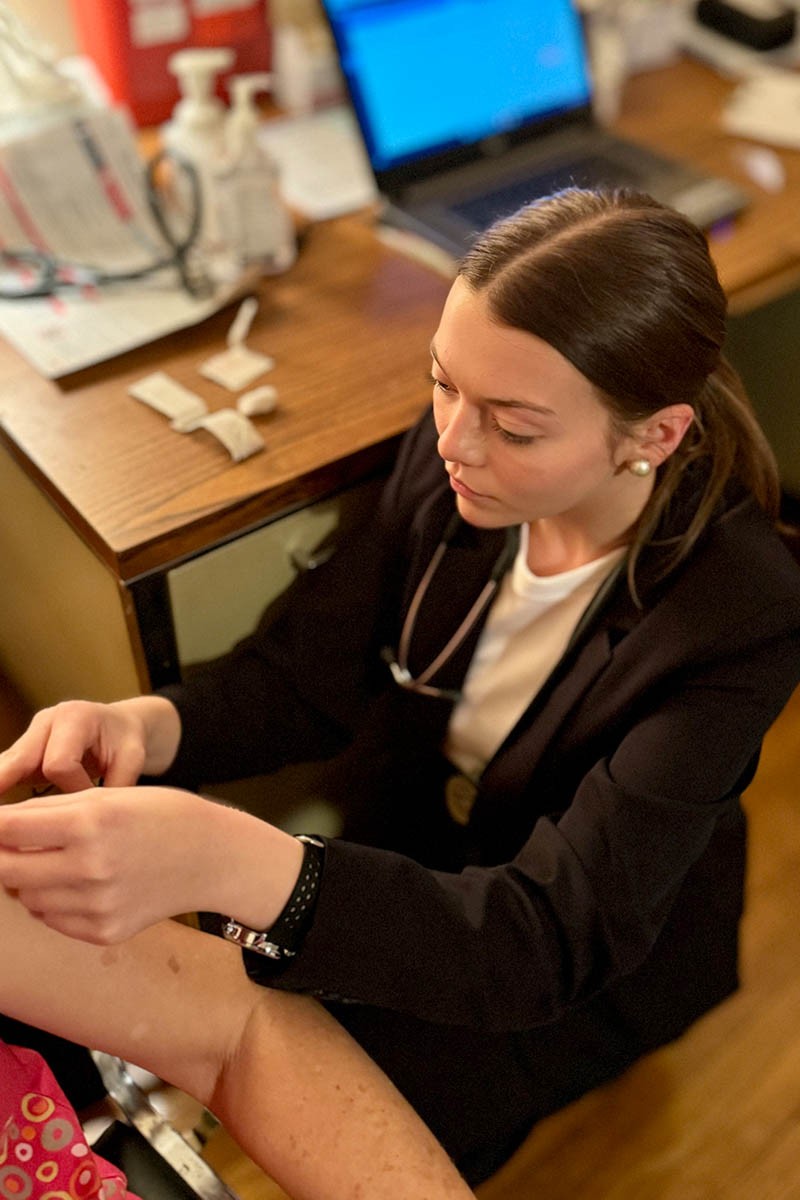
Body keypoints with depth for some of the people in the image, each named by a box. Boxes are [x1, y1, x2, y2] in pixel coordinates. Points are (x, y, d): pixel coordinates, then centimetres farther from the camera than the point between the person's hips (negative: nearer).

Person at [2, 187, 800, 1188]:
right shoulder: (446, 456, -21)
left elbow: (555, 941, -39)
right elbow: (307, 671, -12)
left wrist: (225, 863, -56)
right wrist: (150, 727, -35)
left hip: (607, 945, -3)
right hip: (415, 821, 4)